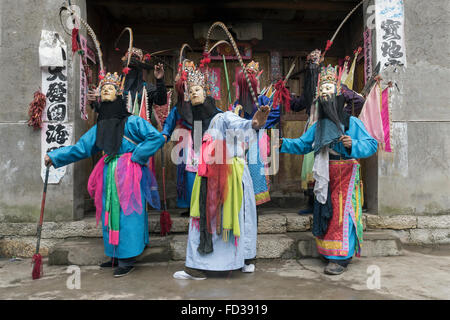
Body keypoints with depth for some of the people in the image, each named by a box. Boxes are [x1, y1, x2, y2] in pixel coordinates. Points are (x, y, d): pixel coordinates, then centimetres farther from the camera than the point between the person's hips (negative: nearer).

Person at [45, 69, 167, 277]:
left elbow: (157, 138, -12)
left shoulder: (132, 122, -5)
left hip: (128, 174, -7)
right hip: (109, 174, 7)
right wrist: (54, 157, 11)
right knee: (111, 215, 12)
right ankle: (116, 255, 27)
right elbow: (80, 148, 17)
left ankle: (127, 260, 6)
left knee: (127, 214, -3)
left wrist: (136, 156, -12)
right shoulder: (99, 127, 15)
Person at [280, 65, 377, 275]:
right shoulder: (319, 126, 13)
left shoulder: (352, 123, -4)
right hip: (325, 176, 6)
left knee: (342, 213, -7)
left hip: (345, 175, -5)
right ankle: (330, 252, 22)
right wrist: (283, 143, -4)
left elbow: (371, 145, -10)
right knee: (325, 212, 8)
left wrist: (353, 145, -29)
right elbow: (302, 144, 10)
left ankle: (340, 259, 0)